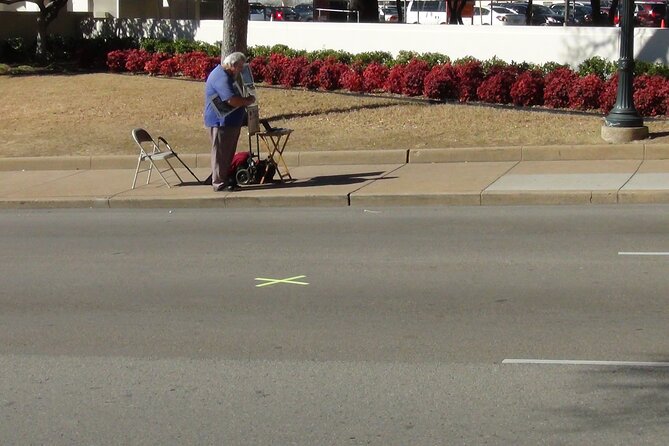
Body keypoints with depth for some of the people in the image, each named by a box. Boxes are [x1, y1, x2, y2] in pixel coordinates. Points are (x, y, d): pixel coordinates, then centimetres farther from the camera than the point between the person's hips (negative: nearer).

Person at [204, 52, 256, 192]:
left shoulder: (226, 75, 16)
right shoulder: (221, 78, -20)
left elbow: (235, 98, 27)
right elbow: (232, 100, -28)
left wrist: (245, 101, 10)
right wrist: (248, 100, -13)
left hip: (230, 121, 11)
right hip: (221, 122, -11)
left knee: (228, 153, 15)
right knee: (221, 153, -5)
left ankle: (224, 179, 22)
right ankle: (219, 183, -2)